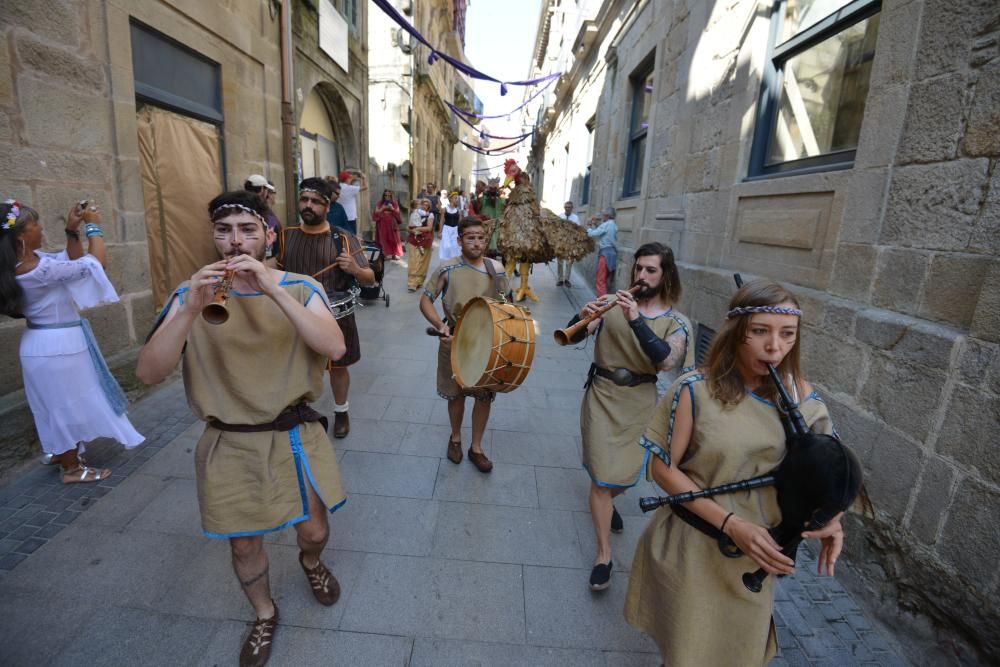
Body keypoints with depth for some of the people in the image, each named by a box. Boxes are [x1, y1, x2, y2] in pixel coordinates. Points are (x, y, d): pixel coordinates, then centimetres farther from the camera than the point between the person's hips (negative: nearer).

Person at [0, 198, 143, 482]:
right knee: (68, 404, 7)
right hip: (59, 343, -9)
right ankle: (72, 468, 22)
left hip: (44, 342, 9)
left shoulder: (25, 261, 0)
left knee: (58, 404, 26)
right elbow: (95, 263, -21)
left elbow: (72, 260, 11)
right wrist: (93, 226, -10)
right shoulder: (40, 269, -27)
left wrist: (72, 230, -1)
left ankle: (57, 450, 45)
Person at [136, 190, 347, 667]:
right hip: (229, 444, 1)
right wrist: (190, 310, -29)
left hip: (295, 436, 0)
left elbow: (334, 348, -24)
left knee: (314, 531, 13)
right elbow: (148, 373, -13)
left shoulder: (300, 287, -7)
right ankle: (264, 614, 47)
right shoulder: (191, 293, -4)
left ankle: (310, 563, 51)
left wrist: (276, 290, -33)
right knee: (244, 544, 16)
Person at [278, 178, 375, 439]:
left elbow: (370, 279, -12)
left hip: (335, 317, -2)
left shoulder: (343, 238, -11)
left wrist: (355, 269, -31)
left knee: (338, 366, 14)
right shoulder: (287, 236, 1)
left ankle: (341, 411, 36)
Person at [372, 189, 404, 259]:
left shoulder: (394, 204, 7)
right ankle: (388, 254, -2)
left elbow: (398, 215, 2)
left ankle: (396, 254, 1)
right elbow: (375, 215, -1)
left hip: (392, 225, 1)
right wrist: (382, 209, -12)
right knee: (385, 239, -7)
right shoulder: (379, 204, 4)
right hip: (382, 225, -1)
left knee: (394, 239, -3)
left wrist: (392, 209, -12)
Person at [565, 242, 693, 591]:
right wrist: (583, 317, -33)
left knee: (627, 475, 18)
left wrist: (636, 320, -33)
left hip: (640, 404, 1)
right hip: (602, 397, -1)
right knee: (602, 477, -1)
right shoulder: (613, 304, -5)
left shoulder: (677, 322, -5)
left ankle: (607, 502, 53)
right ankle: (604, 554, 16)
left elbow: (667, 361, -25)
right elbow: (571, 337, -12)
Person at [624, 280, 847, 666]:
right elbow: (662, 467, -17)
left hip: (757, 550, 4)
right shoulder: (695, 390, -22)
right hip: (694, 544, -3)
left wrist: (830, 517, -16)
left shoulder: (799, 395, -9)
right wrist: (731, 524, -23)